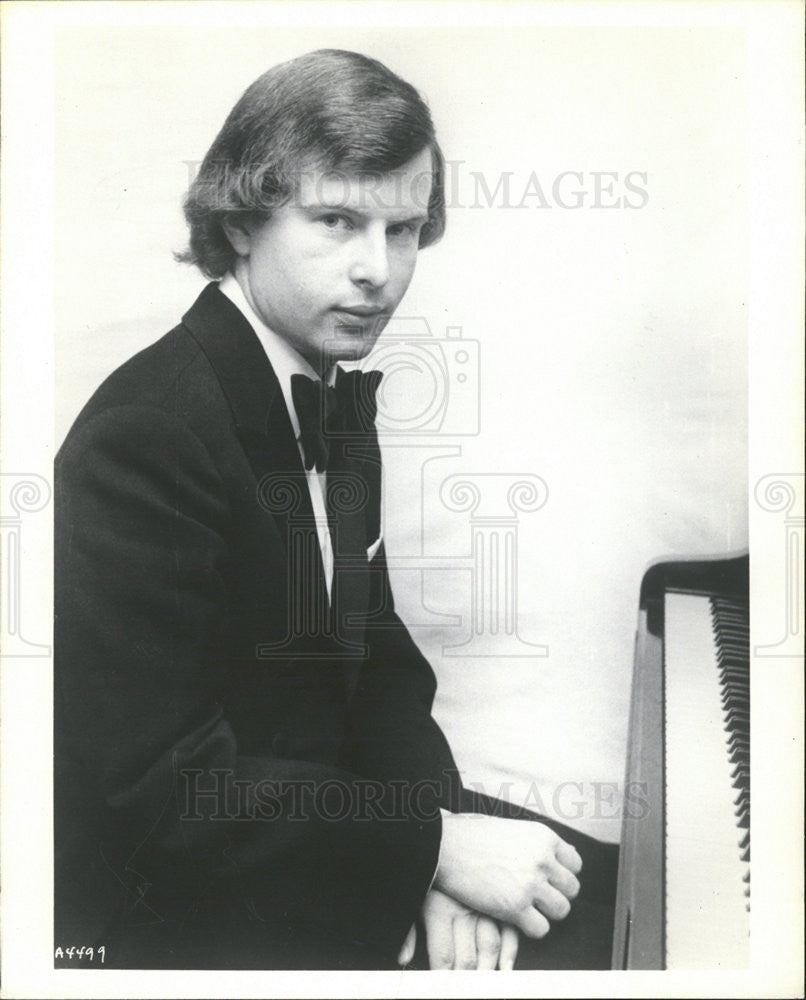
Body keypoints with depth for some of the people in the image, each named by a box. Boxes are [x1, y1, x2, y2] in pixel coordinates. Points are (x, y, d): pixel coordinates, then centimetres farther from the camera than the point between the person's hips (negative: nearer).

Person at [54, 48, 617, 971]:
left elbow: (375, 647, 5)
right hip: (180, 904, -7)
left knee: (612, 890, 4)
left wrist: (436, 839, -9)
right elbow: (162, 784, -25)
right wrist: (434, 845, -22)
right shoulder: (142, 436, -24)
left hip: (320, 803, 8)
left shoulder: (342, 393, 3)